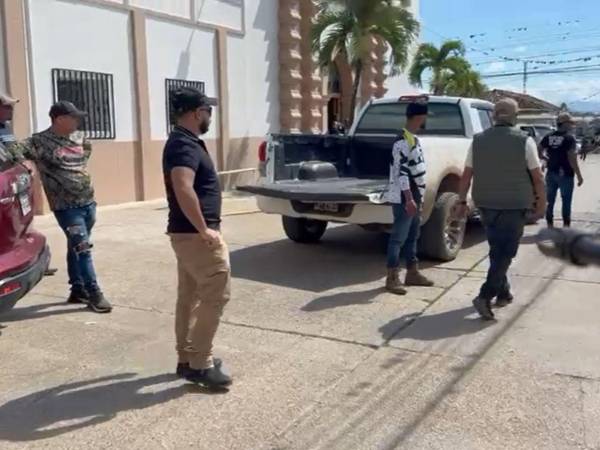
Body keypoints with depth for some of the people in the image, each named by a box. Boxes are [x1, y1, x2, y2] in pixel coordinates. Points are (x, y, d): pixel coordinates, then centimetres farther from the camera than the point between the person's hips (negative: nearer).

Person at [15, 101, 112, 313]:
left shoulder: (79, 138, 8)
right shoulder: (40, 142, -11)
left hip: (88, 202, 6)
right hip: (66, 207, -6)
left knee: (76, 248, 16)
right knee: (82, 248, -9)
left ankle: (77, 290, 26)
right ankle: (94, 294, -2)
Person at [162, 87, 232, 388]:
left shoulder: (184, 142, 16)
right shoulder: (185, 145, -17)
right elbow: (183, 189, -32)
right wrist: (205, 229, -26)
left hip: (188, 232, 11)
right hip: (195, 235, -11)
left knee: (189, 296, 14)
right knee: (215, 294, -5)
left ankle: (187, 359, 23)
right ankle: (200, 364, 1)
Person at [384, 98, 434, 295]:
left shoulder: (413, 139, 15)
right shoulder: (403, 142, -17)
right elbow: (401, 173, -22)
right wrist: (409, 199, -24)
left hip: (414, 197, 10)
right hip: (404, 199, -10)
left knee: (412, 236, 16)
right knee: (399, 238, -5)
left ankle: (412, 273, 25)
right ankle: (392, 277, 1)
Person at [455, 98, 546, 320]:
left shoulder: (478, 140, 0)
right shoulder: (525, 141, -8)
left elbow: (466, 175, 1)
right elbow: (537, 177, -5)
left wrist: (462, 202, 9)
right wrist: (541, 203, 7)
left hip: (486, 205, 4)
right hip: (514, 206, -4)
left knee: (497, 250, 18)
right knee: (505, 253, 1)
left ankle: (503, 293, 28)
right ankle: (485, 296, -9)